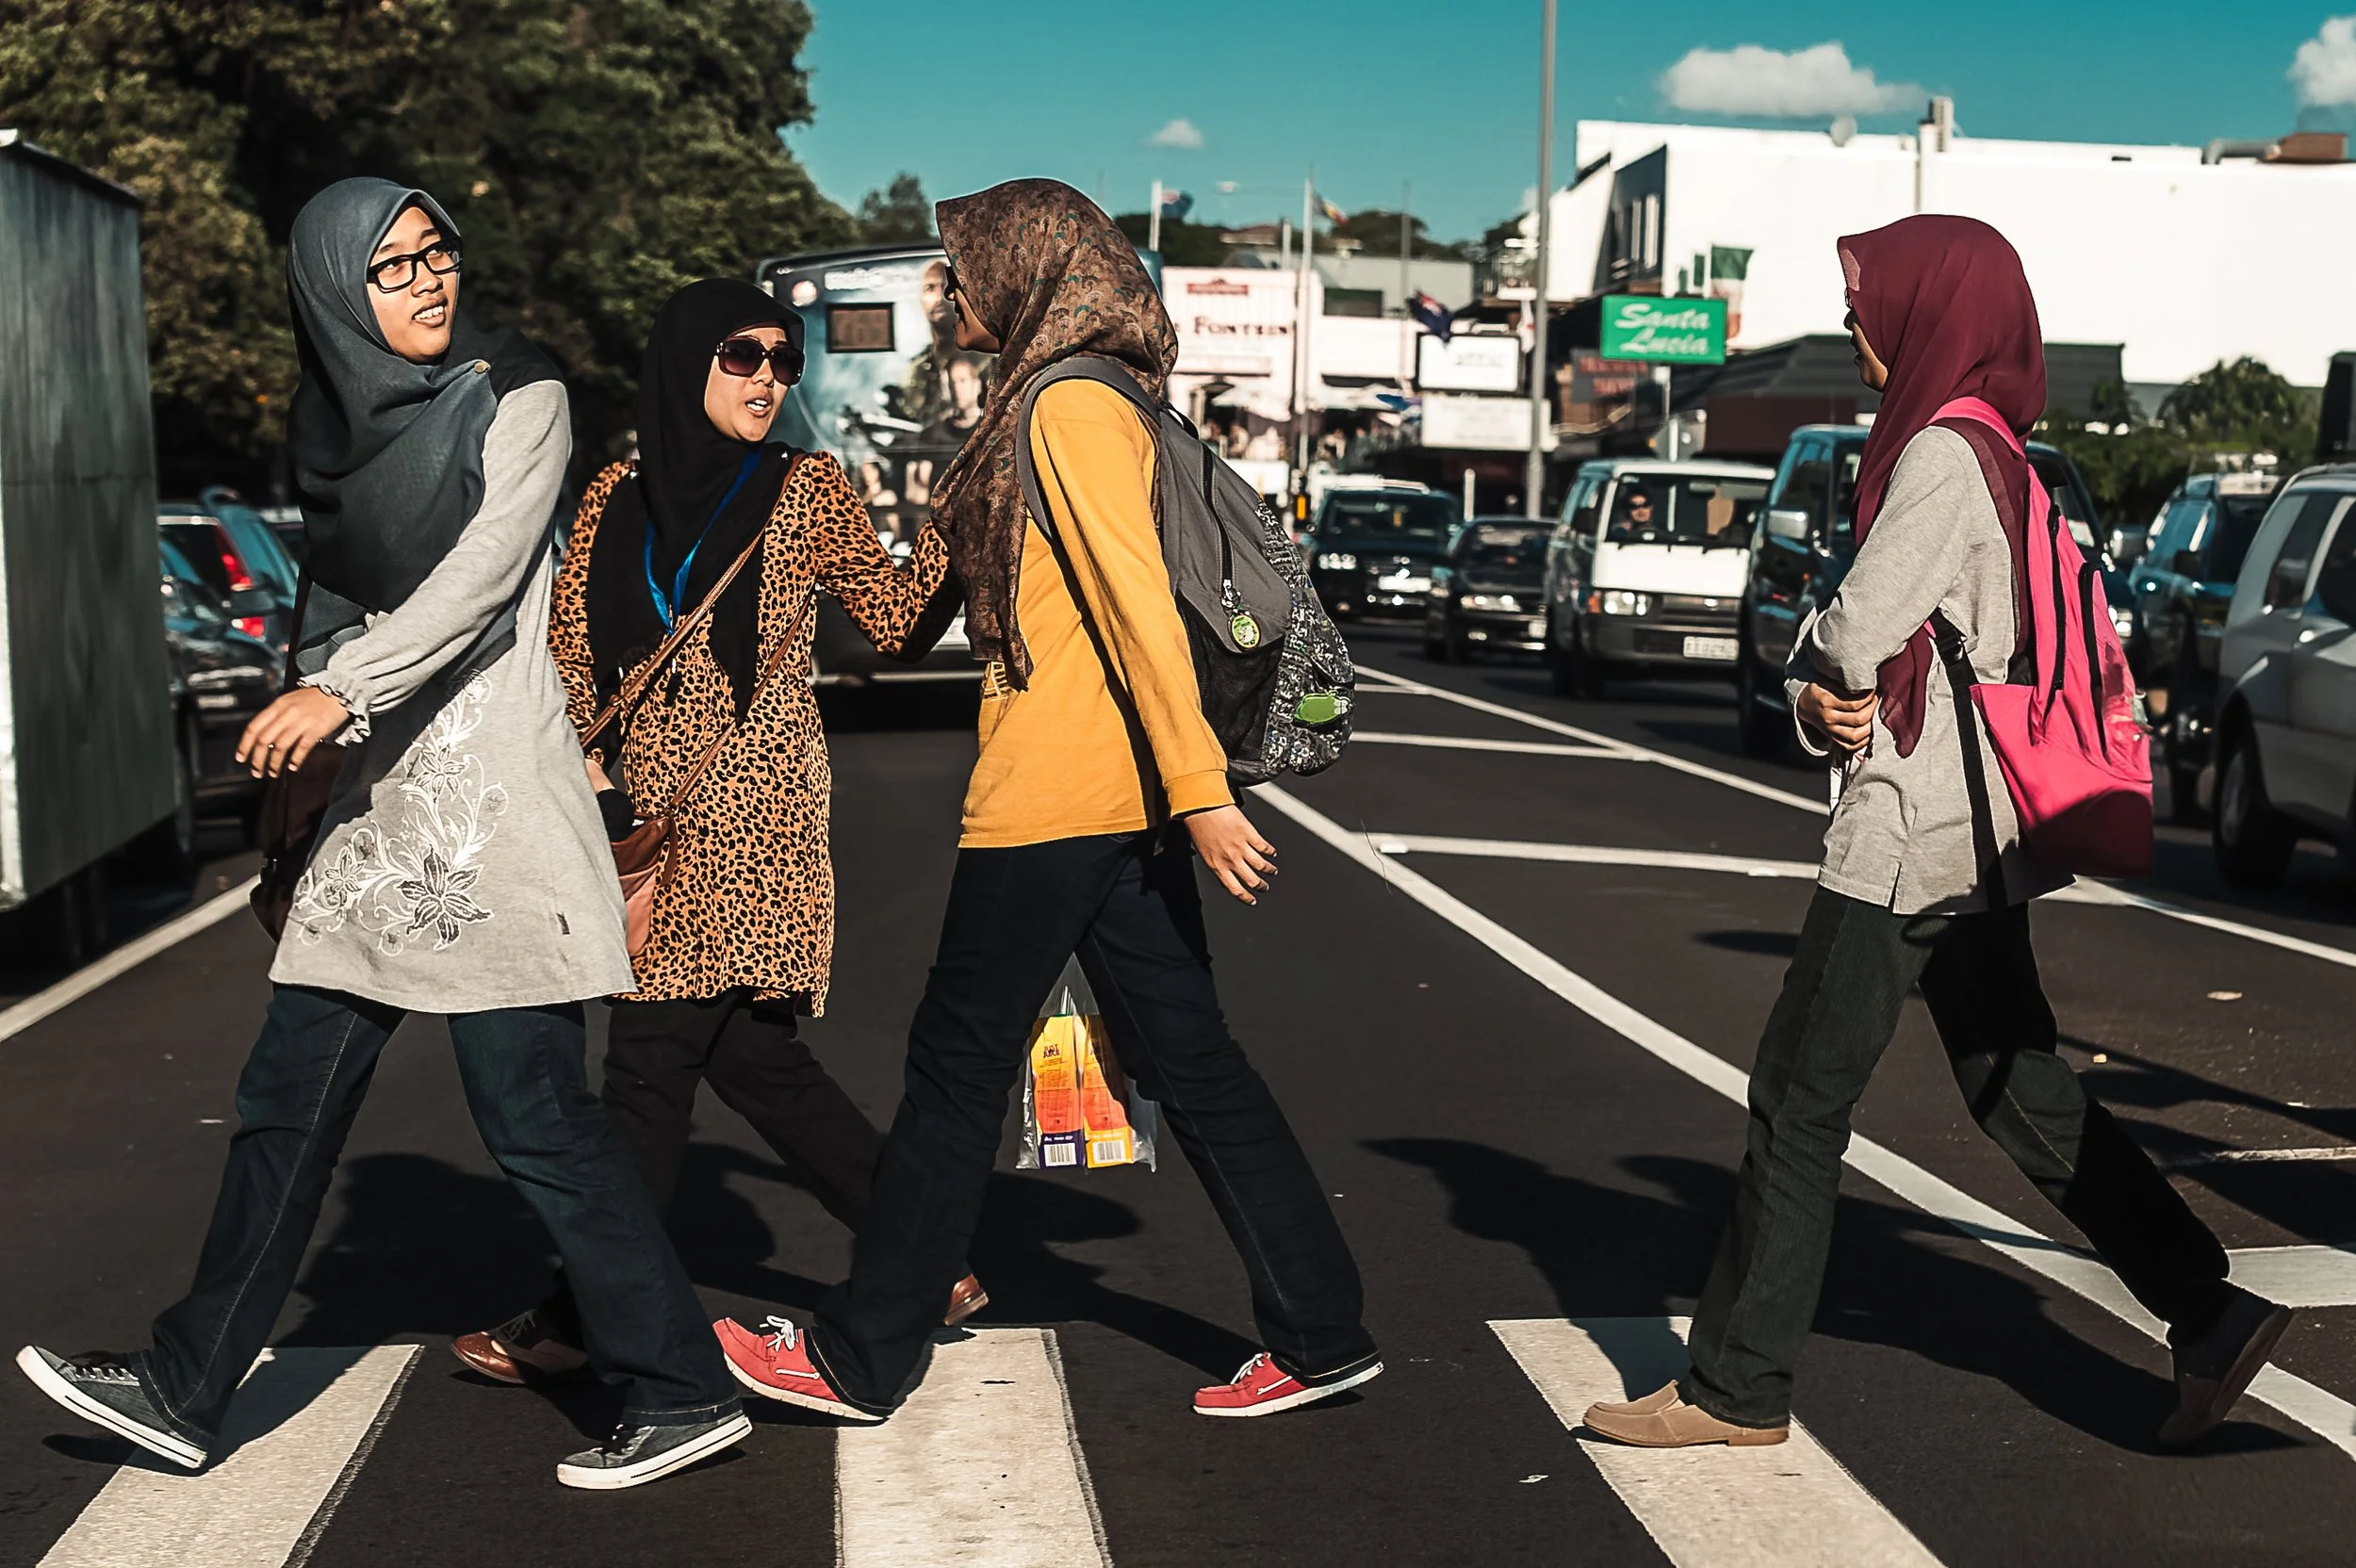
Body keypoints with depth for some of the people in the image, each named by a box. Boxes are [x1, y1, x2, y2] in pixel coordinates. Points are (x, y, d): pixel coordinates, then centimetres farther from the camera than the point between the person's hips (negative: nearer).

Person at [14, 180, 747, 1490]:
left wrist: (344, 686, -28)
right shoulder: (342, 423, 14)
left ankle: (684, 1392, 4)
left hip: (491, 802, -7)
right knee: (291, 1091, 11)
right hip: (380, 802, 7)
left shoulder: (518, 399, -4)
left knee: (534, 1113, -7)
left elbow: (484, 571, -18)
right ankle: (188, 1390, 23)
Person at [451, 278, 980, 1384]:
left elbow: (899, 623, 2)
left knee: (655, 1051, -4)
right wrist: (588, 760, -4)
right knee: (745, 1051, 8)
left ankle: (584, 1315, 9)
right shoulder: (620, 497, 11)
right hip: (649, 803, 5)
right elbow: (570, 639, 10)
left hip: (747, 802, -5)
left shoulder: (805, 488, 2)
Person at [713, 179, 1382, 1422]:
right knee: (1187, 1062, 10)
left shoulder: (1067, 404, -12)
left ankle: (860, 1358, 15)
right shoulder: (1073, 401, 18)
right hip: (1122, 800, 9)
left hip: (1053, 798, -9)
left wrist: (1198, 787, -24)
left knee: (957, 1069, 2)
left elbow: (1138, 602, -20)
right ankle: (1319, 1333, 14)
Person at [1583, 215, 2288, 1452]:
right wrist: (1822, 702, -4)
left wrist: (1818, 656, 4)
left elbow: (1853, 634, -19)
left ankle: (1737, 1391, 7)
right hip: (1973, 837, 10)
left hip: (1913, 836, -10)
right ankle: (2211, 1317, 19)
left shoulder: (1944, 455, -14)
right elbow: (1870, 651, 16)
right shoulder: (1990, 456, 16)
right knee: (2019, 1093, 15)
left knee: (1798, 1107, -2)